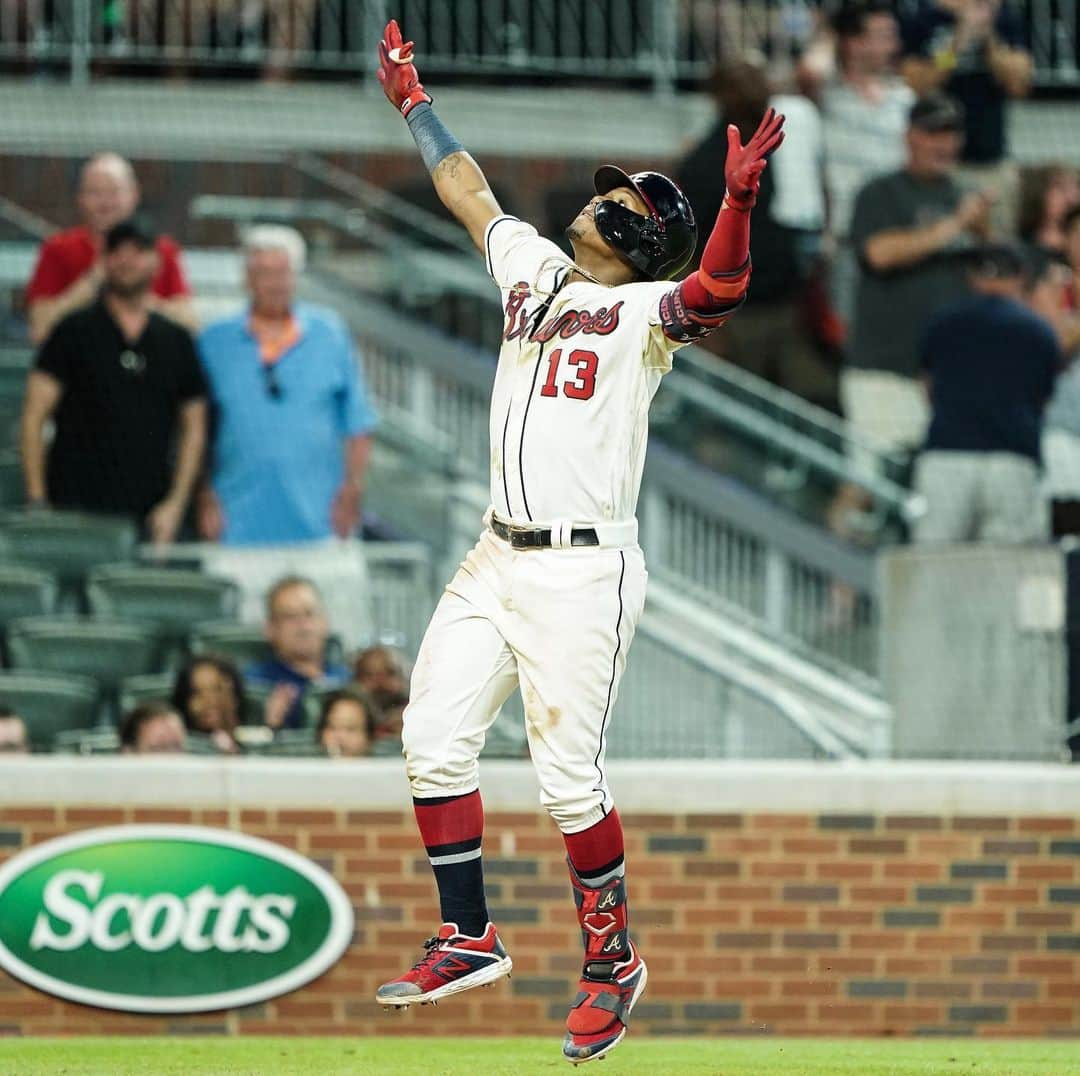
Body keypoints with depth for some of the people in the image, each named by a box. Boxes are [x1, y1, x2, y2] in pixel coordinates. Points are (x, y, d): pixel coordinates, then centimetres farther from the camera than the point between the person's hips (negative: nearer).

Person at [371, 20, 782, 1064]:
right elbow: (466, 190, 29)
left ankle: (611, 959, 6)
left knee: (567, 774, -8)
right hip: (496, 559, 7)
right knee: (433, 740, 2)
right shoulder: (533, 267, 14)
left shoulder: (644, 308, -6)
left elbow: (716, 290, -27)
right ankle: (468, 939, 12)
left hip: (583, 569, -7)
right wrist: (412, 100, 37)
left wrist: (739, 203, -43)